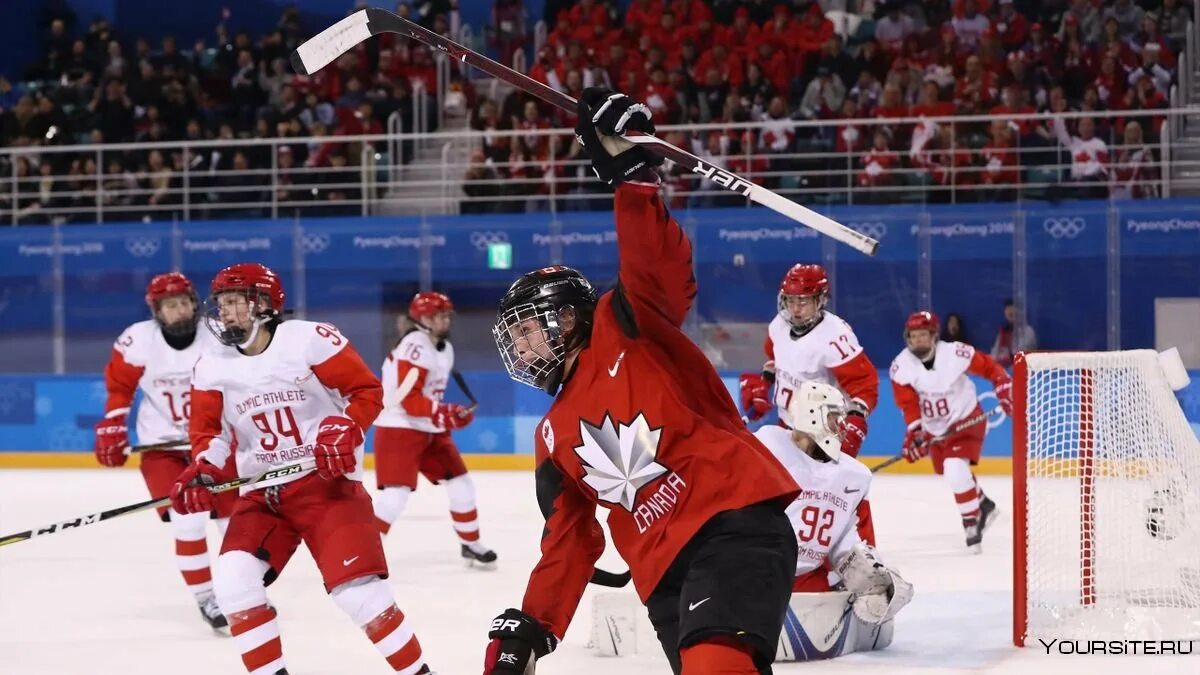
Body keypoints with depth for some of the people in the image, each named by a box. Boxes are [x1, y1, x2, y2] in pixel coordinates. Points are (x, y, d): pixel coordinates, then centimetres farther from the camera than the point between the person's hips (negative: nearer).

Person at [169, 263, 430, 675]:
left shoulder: (309, 340, -11)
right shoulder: (212, 367, 4)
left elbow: (367, 390, -5)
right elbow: (208, 430, 13)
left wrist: (344, 429, -21)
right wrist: (201, 471, -6)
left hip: (327, 482, -5)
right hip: (262, 494, 5)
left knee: (355, 587, -15)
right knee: (233, 579, -14)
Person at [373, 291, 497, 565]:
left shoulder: (445, 348, 10)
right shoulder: (415, 347, -20)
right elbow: (408, 399, -25)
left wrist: (449, 416, 13)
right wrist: (446, 413, -27)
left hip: (429, 430, 9)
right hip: (398, 429, -9)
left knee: (460, 483, 12)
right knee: (397, 494, -20)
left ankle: (471, 543, 29)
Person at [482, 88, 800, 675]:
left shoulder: (626, 328, 9)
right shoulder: (554, 438, 27)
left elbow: (659, 266, -11)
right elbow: (569, 545, 27)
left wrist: (631, 172, -21)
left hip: (737, 522, -7)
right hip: (666, 572, 7)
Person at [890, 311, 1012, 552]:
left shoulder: (955, 353, -24)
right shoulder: (901, 367, -16)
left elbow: (990, 367, -10)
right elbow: (909, 404, -14)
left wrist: (1005, 391, -14)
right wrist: (914, 432, -24)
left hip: (966, 420, -5)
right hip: (934, 428, 5)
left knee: (955, 470, -25)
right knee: (952, 473, 21)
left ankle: (972, 525, -12)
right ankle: (984, 506, 48)